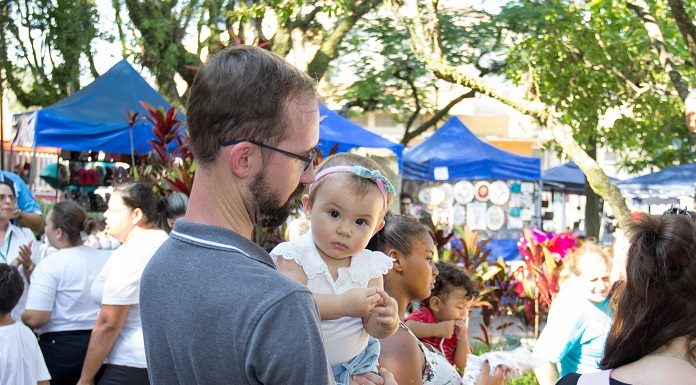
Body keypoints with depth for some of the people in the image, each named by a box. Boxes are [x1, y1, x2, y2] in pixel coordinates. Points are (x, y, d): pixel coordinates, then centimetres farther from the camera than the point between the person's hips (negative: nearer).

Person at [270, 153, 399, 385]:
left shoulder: (370, 266, -4)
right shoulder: (295, 257, -15)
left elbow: (372, 328, -4)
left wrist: (386, 322, -27)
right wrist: (342, 305, -39)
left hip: (357, 365, 2)